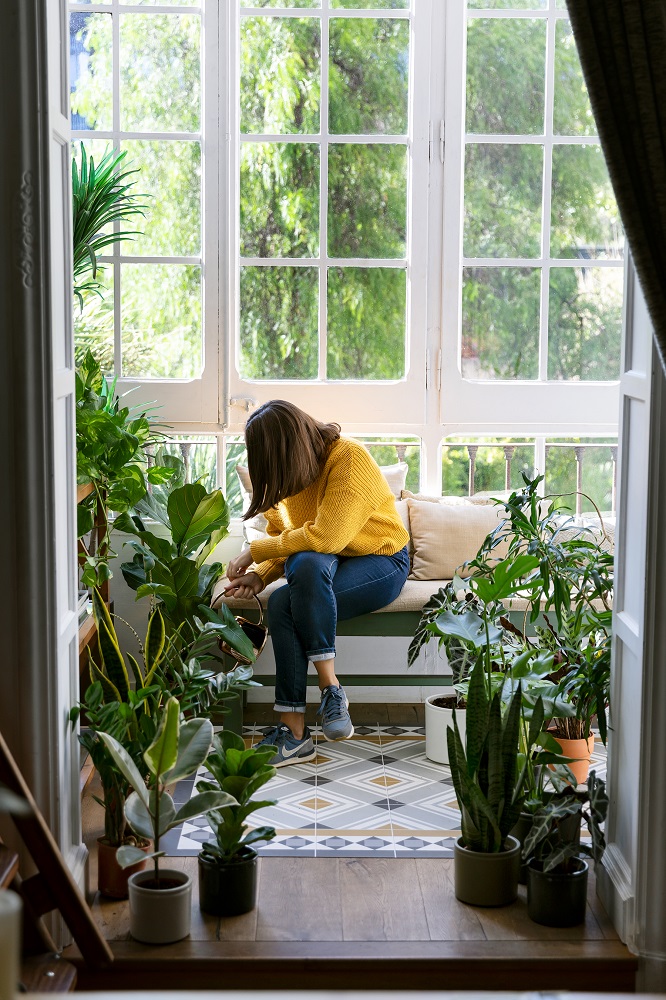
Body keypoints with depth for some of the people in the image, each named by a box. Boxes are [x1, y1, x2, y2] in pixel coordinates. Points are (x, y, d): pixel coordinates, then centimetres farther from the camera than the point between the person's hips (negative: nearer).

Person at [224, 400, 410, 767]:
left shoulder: (350, 458, -21)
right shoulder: (288, 474, 2)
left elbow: (326, 537, -30)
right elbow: (283, 539, 9)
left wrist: (255, 550, -21)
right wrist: (258, 575, -12)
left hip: (381, 562, -6)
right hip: (319, 568, 6)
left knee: (284, 603, -33)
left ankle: (294, 731, -29)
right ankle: (330, 688, -28)